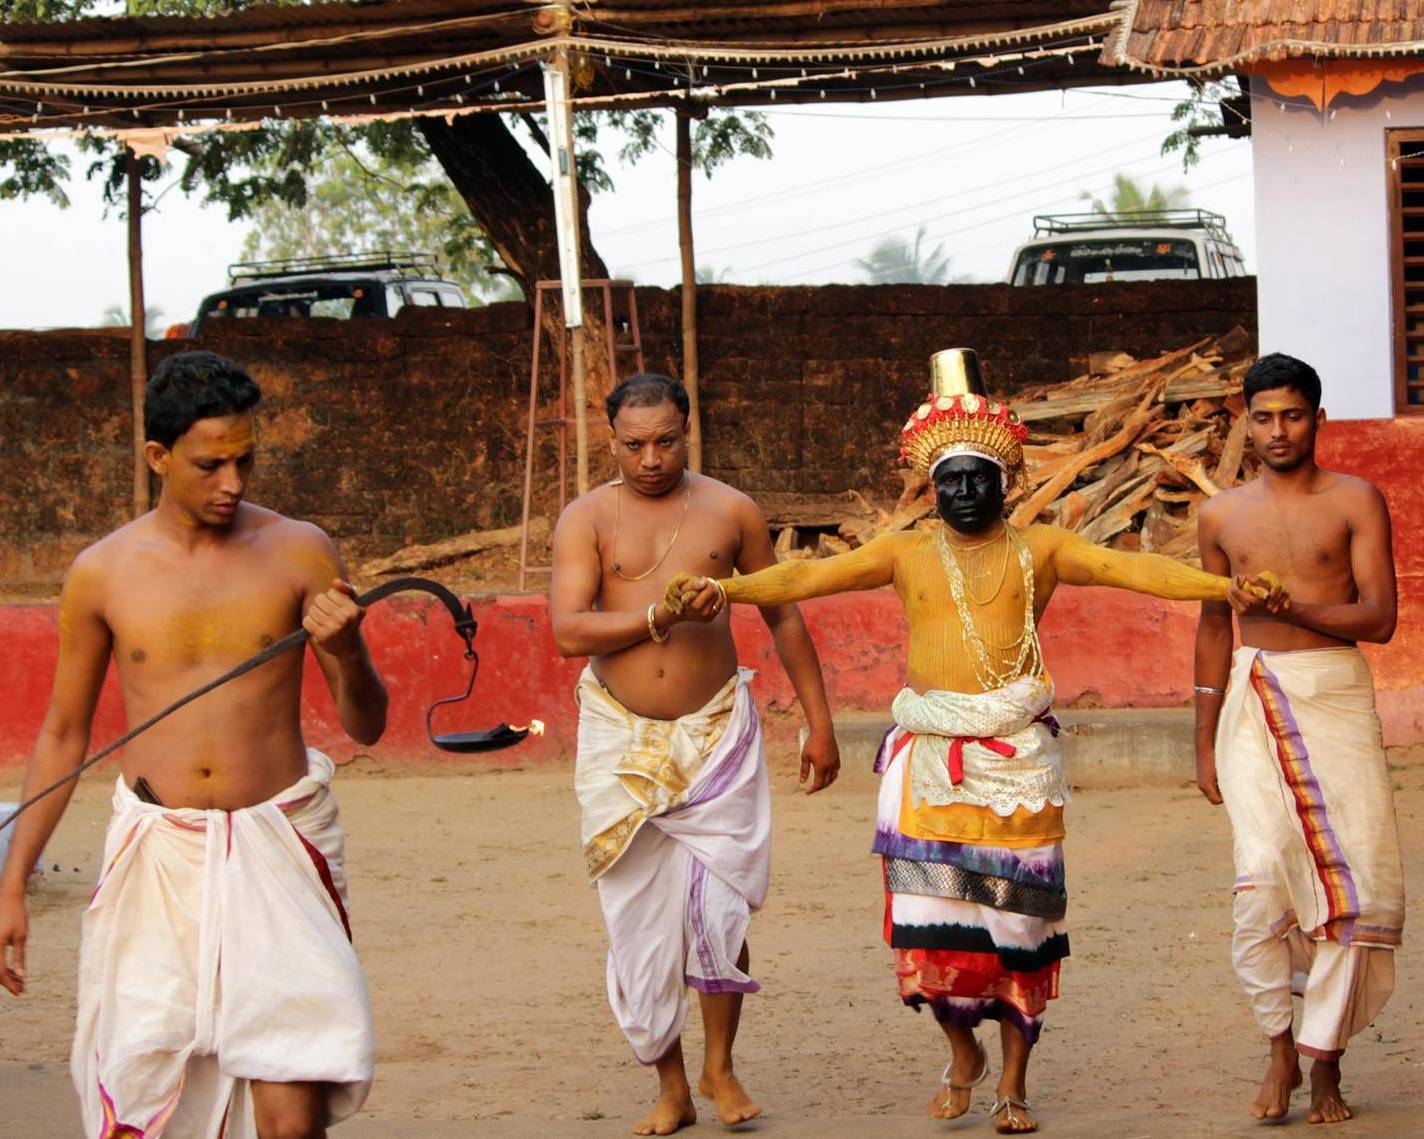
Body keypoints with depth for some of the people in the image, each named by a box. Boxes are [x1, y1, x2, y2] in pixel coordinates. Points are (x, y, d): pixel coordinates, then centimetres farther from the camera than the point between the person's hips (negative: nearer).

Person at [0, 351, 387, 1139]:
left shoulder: (298, 554, 2)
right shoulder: (102, 574, 4)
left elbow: (366, 727, 7)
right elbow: (63, 734, 14)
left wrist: (345, 655, -15)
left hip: (275, 844, -1)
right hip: (155, 854, 1)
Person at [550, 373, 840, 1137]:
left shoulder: (730, 512, 5)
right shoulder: (586, 520, 1)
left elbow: (782, 616, 13)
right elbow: (568, 631, -11)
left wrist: (818, 721, 13)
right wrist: (657, 618, -22)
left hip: (716, 734, 0)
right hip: (621, 741, 0)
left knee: (720, 908, -7)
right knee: (639, 919, 1)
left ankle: (720, 1067, 13)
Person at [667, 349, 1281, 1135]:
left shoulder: (1039, 552, 6)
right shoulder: (906, 556, 9)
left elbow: (1133, 569, -5)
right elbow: (811, 576, -1)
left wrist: (1228, 586, -18)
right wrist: (726, 589, -17)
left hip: (1016, 752, -1)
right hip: (927, 755, 1)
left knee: (1017, 910, 0)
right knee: (931, 912, -4)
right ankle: (962, 1051, 20)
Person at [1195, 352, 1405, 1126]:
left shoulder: (1355, 502, 2)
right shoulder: (1222, 516, 10)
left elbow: (1379, 618, -7)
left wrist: (1292, 605, -21)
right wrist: (1205, 743, 16)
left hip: (1335, 698, -1)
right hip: (1253, 700, 1)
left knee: (1354, 879, -5)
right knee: (1262, 873, -13)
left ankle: (1325, 1062, 5)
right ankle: (1279, 1048, 1)